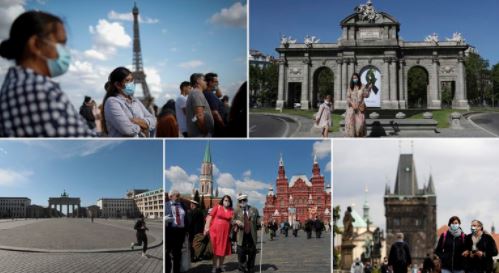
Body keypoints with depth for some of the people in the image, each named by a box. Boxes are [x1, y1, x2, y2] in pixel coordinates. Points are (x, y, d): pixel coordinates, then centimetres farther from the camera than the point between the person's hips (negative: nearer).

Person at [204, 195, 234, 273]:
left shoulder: (231, 211, 7)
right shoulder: (217, 207, 0)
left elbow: (231, 222, 12)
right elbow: (210, 217, -2)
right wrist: (207, 227, -8)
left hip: (225, 232, 3)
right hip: (215, 231, -3)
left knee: (223, 250, 6)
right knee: (215, 249, 3)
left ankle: (220, 266, 19)